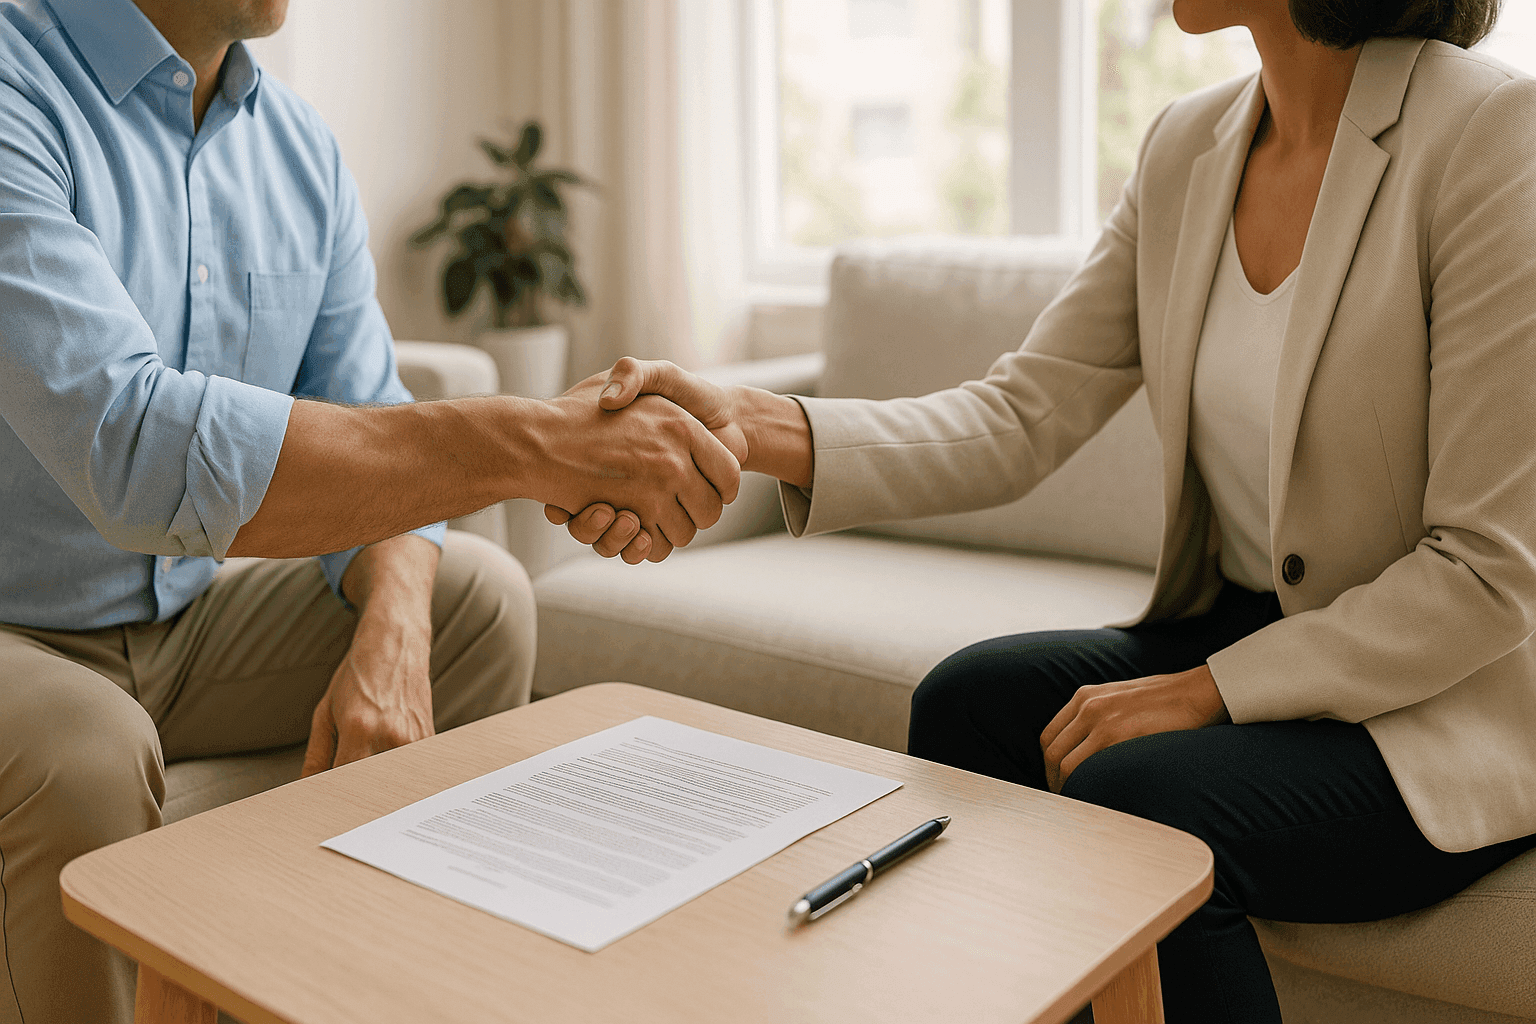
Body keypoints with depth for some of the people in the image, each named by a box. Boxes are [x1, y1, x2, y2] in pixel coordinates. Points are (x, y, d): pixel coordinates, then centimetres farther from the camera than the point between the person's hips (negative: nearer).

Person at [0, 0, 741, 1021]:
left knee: (482, 594, -6)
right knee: (89, 759, -35)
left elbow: (377, 449, 0)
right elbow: (133, 450, -37)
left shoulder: (302, 148, 1)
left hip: (184, 627, 7)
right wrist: (531, 444, -40)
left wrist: (391, 639, -22)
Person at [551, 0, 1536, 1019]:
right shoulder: (1190, 147, 1)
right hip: (1235, 630, 6)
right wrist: (756, 425, -19)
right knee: (971, 698, -14)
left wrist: (1207, 689, -21)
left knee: (1136, 794, -28)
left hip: (1453, 702, -5)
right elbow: (1021, 418, -5)